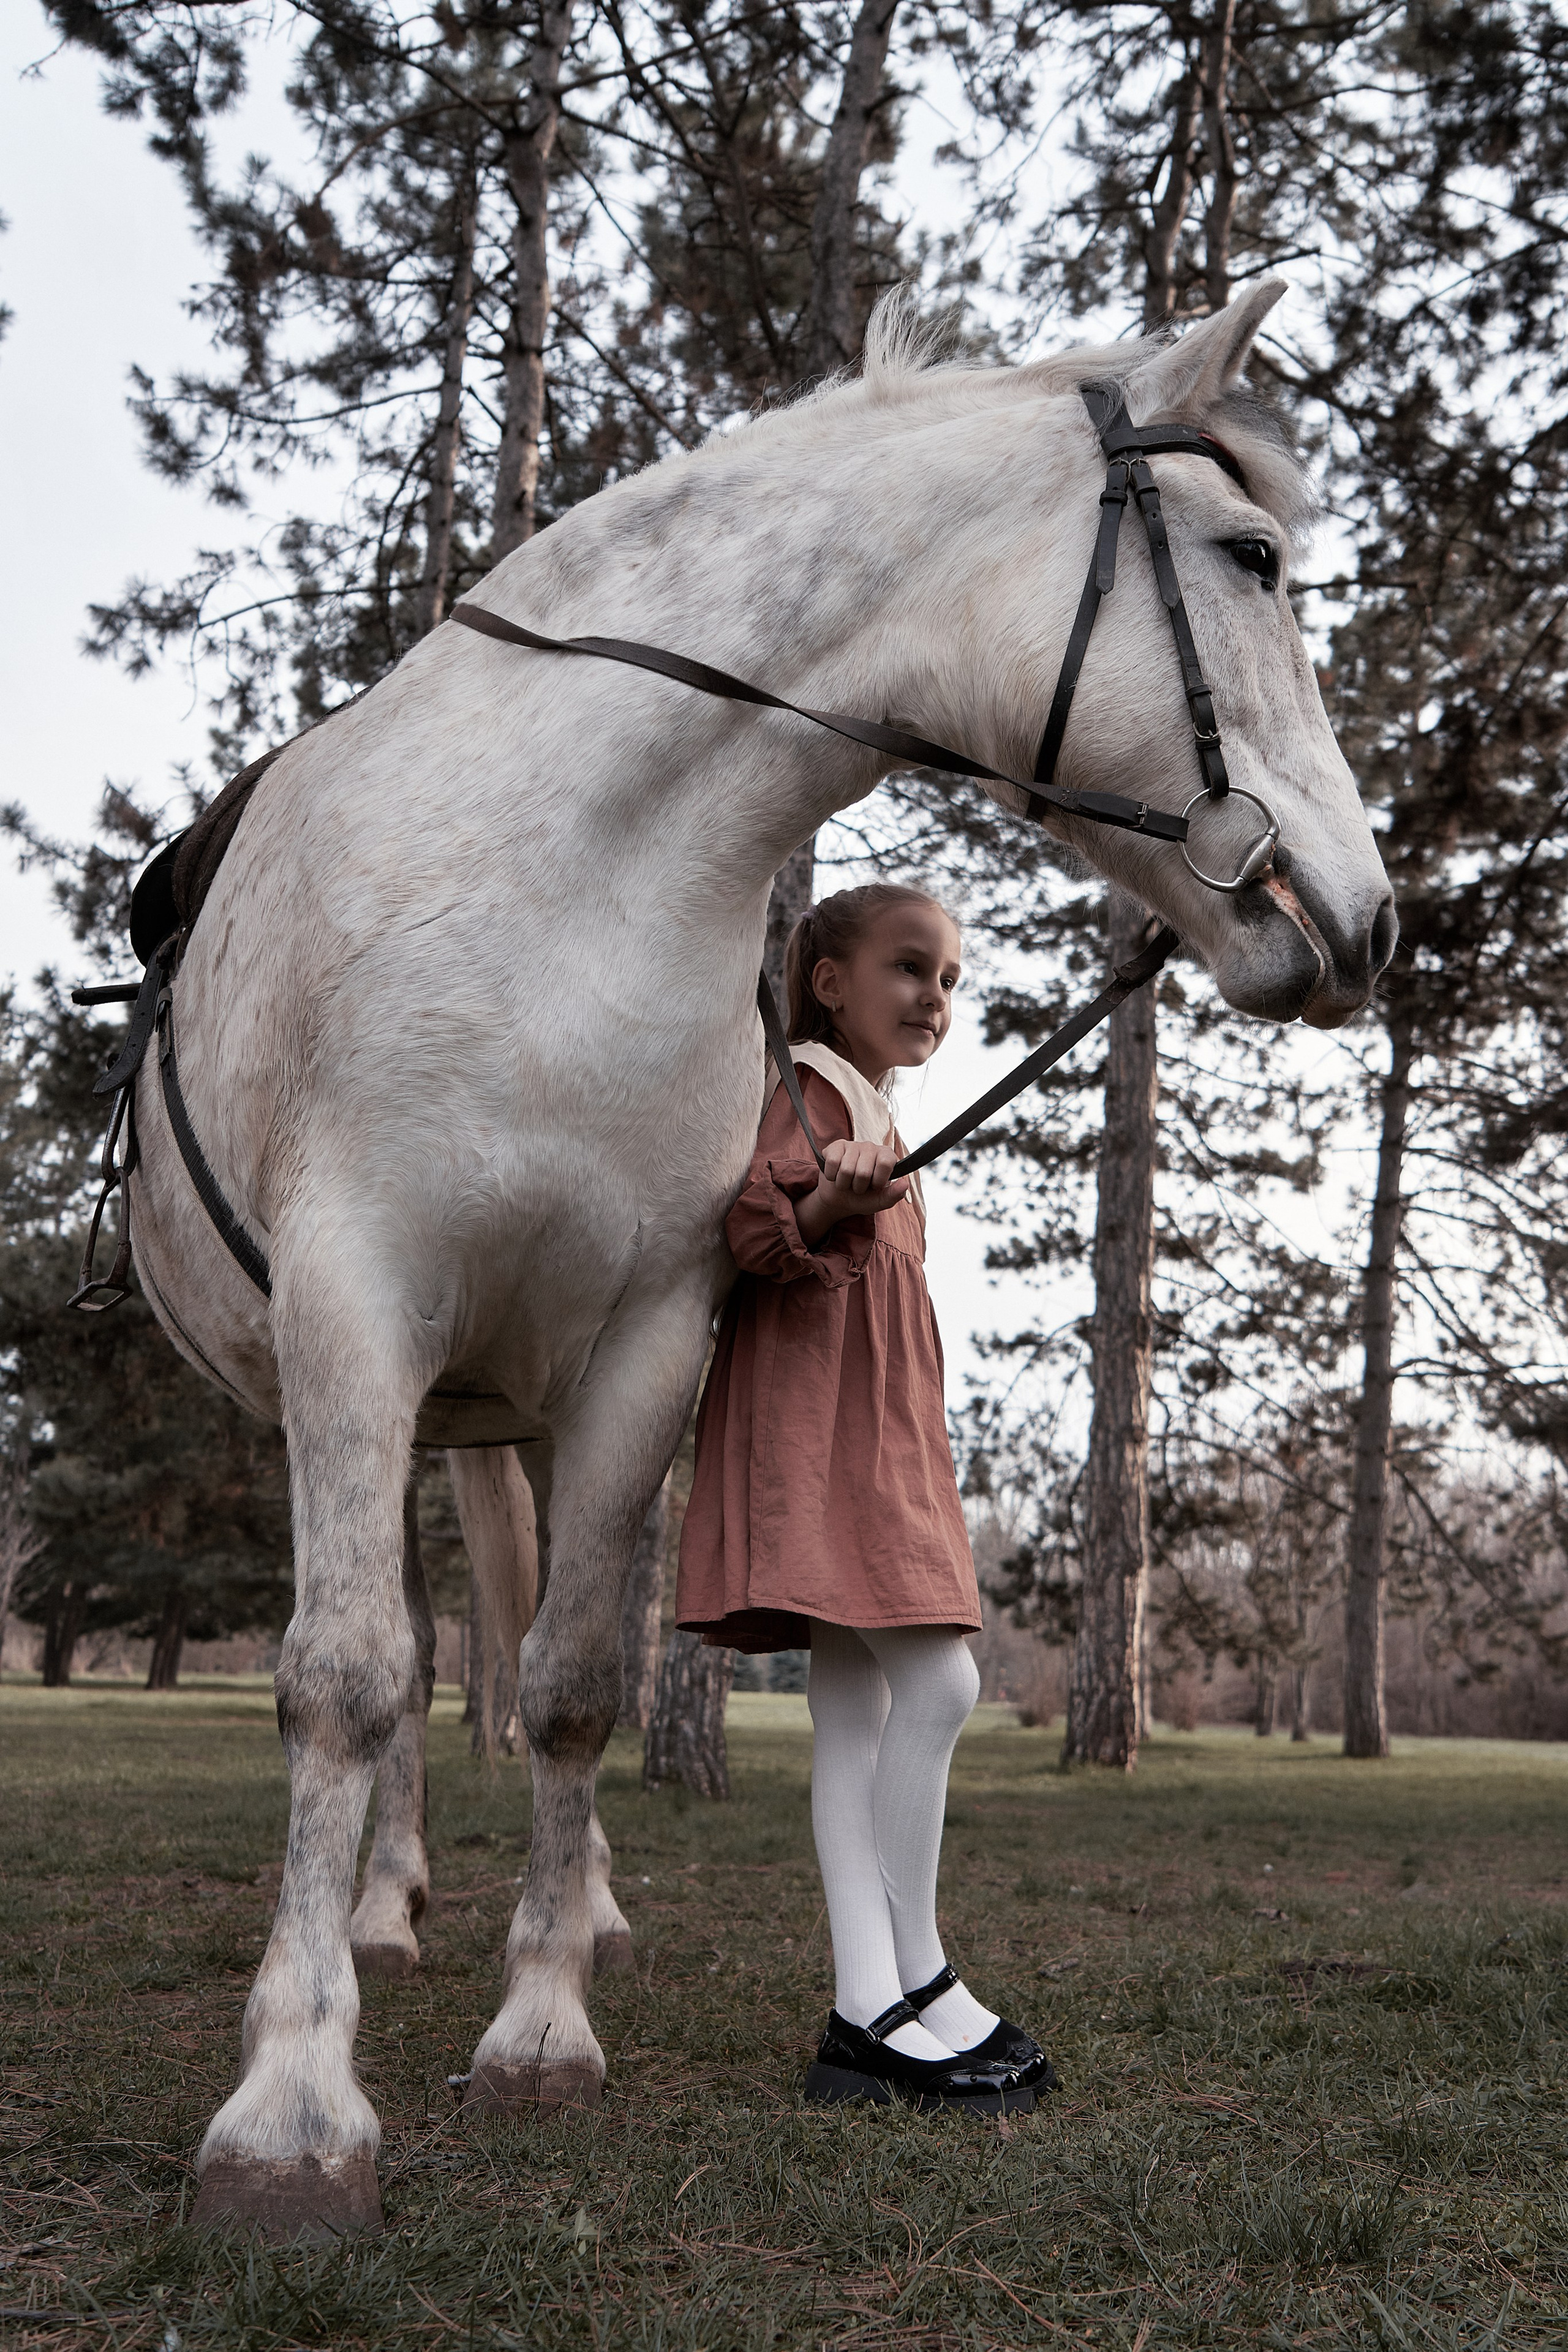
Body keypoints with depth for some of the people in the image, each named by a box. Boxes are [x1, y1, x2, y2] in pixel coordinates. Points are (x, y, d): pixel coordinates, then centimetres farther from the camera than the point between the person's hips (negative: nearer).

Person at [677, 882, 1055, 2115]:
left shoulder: (873, 1116, 24)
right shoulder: (809, 1089, -5)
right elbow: (752, 1227, -22)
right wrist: (823, 1206, -40)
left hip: (873, 1433, 10)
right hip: (820, 1423, -10)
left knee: (857, 1705, 4)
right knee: (937, 1682, -14)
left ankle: (868, 2016, 4)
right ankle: (916, 1981, -4)